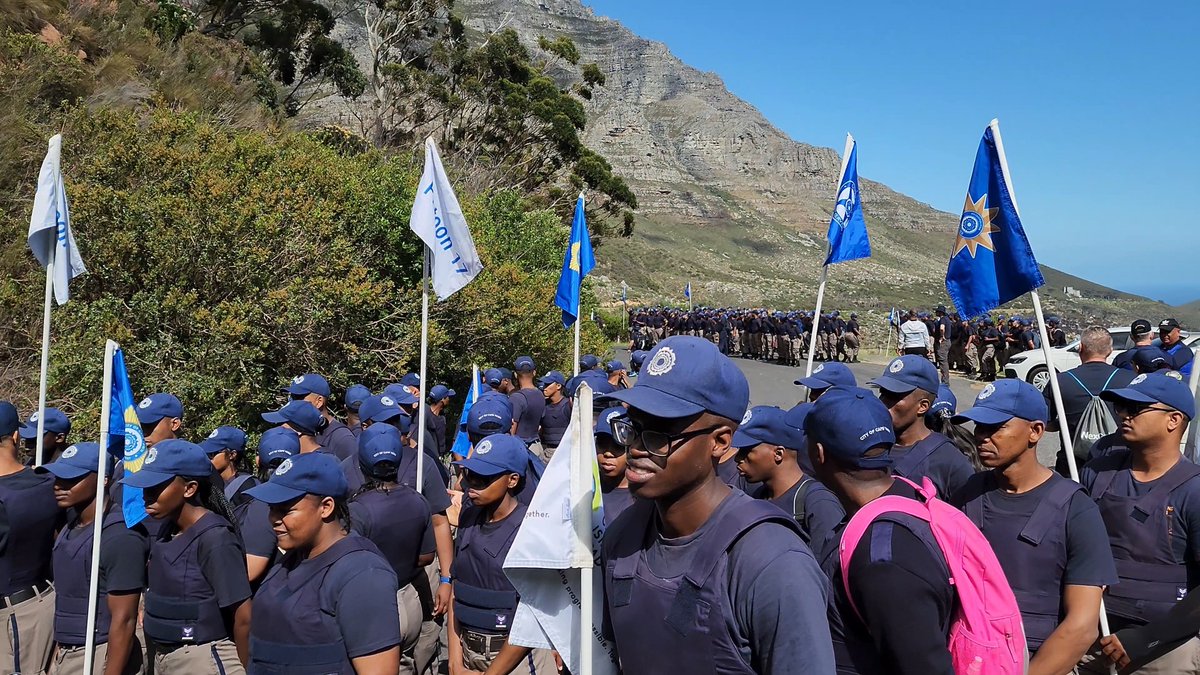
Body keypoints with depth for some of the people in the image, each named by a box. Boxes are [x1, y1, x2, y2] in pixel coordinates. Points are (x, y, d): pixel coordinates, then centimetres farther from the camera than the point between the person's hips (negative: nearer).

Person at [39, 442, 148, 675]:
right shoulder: (71, 528, 6)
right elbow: (66, 597, 13)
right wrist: (59, 653, 14)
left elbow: (123, 621, -21)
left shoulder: (120, 537, -20)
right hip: (65, 656, 8)